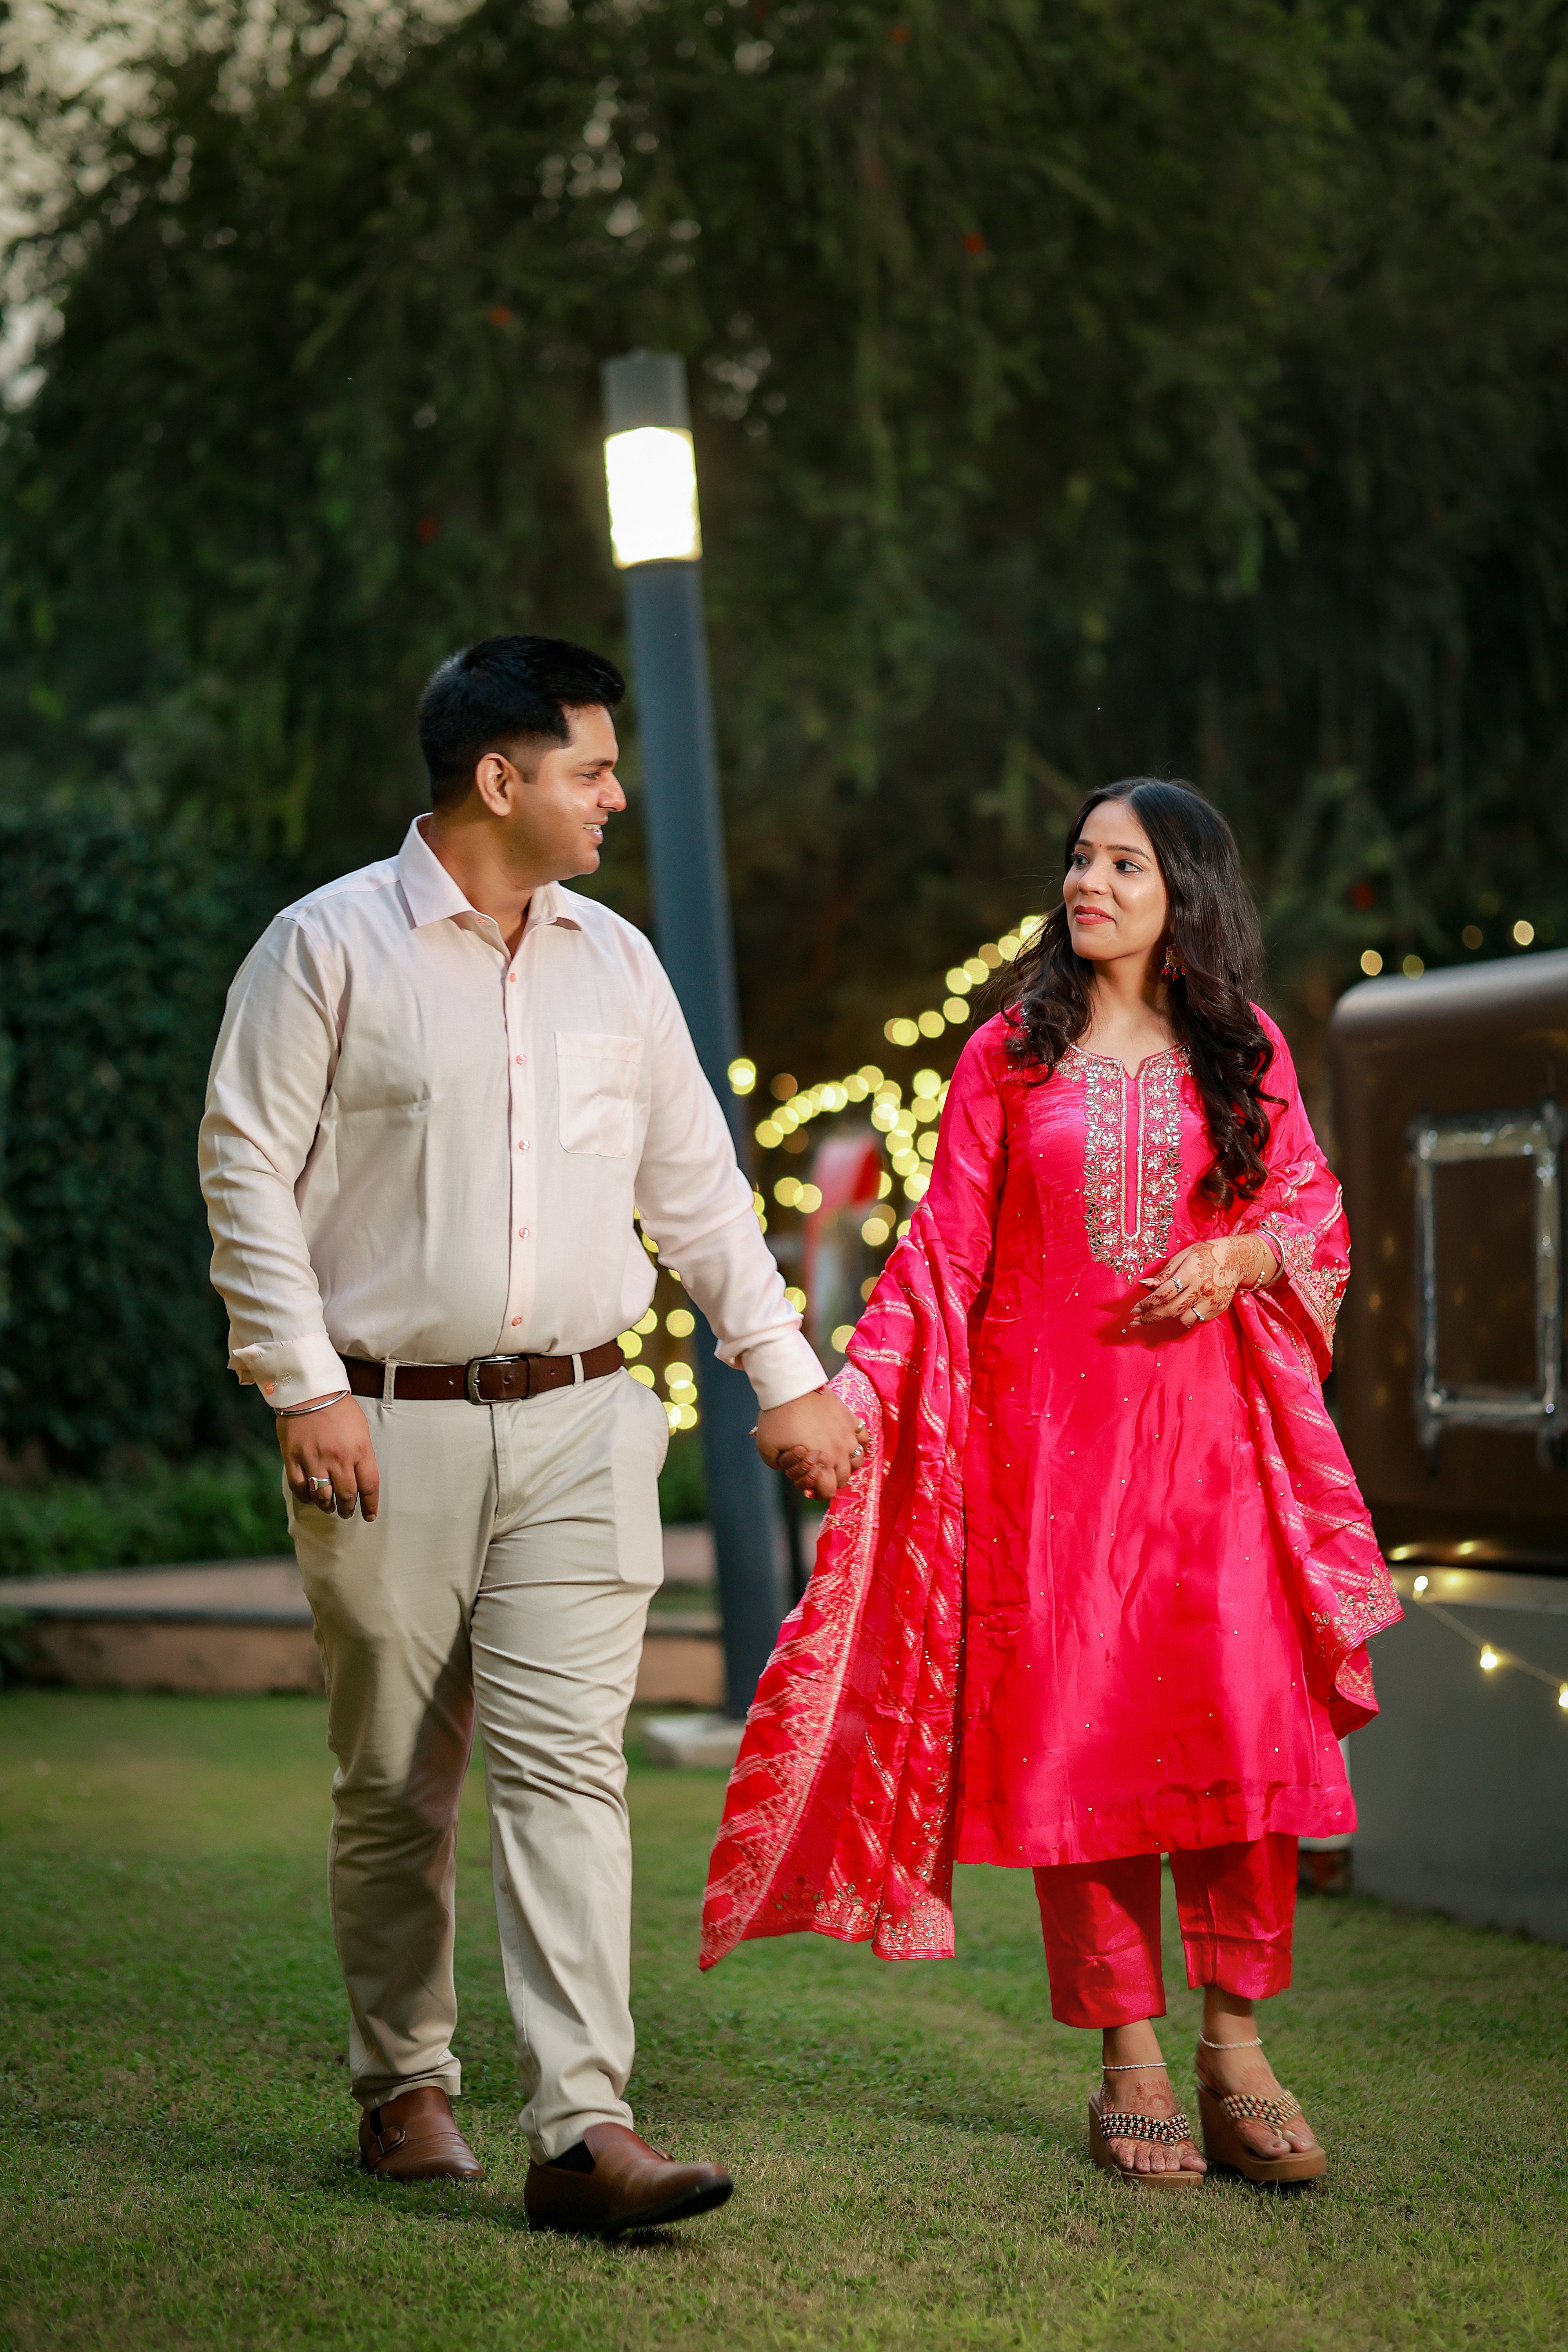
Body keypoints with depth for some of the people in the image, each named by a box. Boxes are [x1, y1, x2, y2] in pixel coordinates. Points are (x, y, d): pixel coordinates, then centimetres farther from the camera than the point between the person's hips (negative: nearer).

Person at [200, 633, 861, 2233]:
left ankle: (583, 2128, -12)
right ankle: (404, 2088, 22)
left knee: (567, 1767, -7)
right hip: (390, 1428, -3)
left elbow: (694, 1185, 19)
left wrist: (783, 1375, 18)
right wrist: (303, 1386, -11)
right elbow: (248, 1168, -4)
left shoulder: (613, 960, 13)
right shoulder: (330, 946, -2)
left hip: (578, 1429, 3)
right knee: (395, 1784, 6)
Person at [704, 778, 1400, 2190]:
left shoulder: (1247, 1051, 9)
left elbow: (1314, 1212, 13)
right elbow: (943, 1250, 3)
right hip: (1045, 1426, 0)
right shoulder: (1010, 1056, 7)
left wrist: (1242, 1255, -8)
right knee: (1075, 1733, -3)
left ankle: (1237, 2052, -1)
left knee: (1239, 1718, -9)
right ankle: (1130, 2065, 4)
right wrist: (854, 1399, -7)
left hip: (1207, 1426, 1)